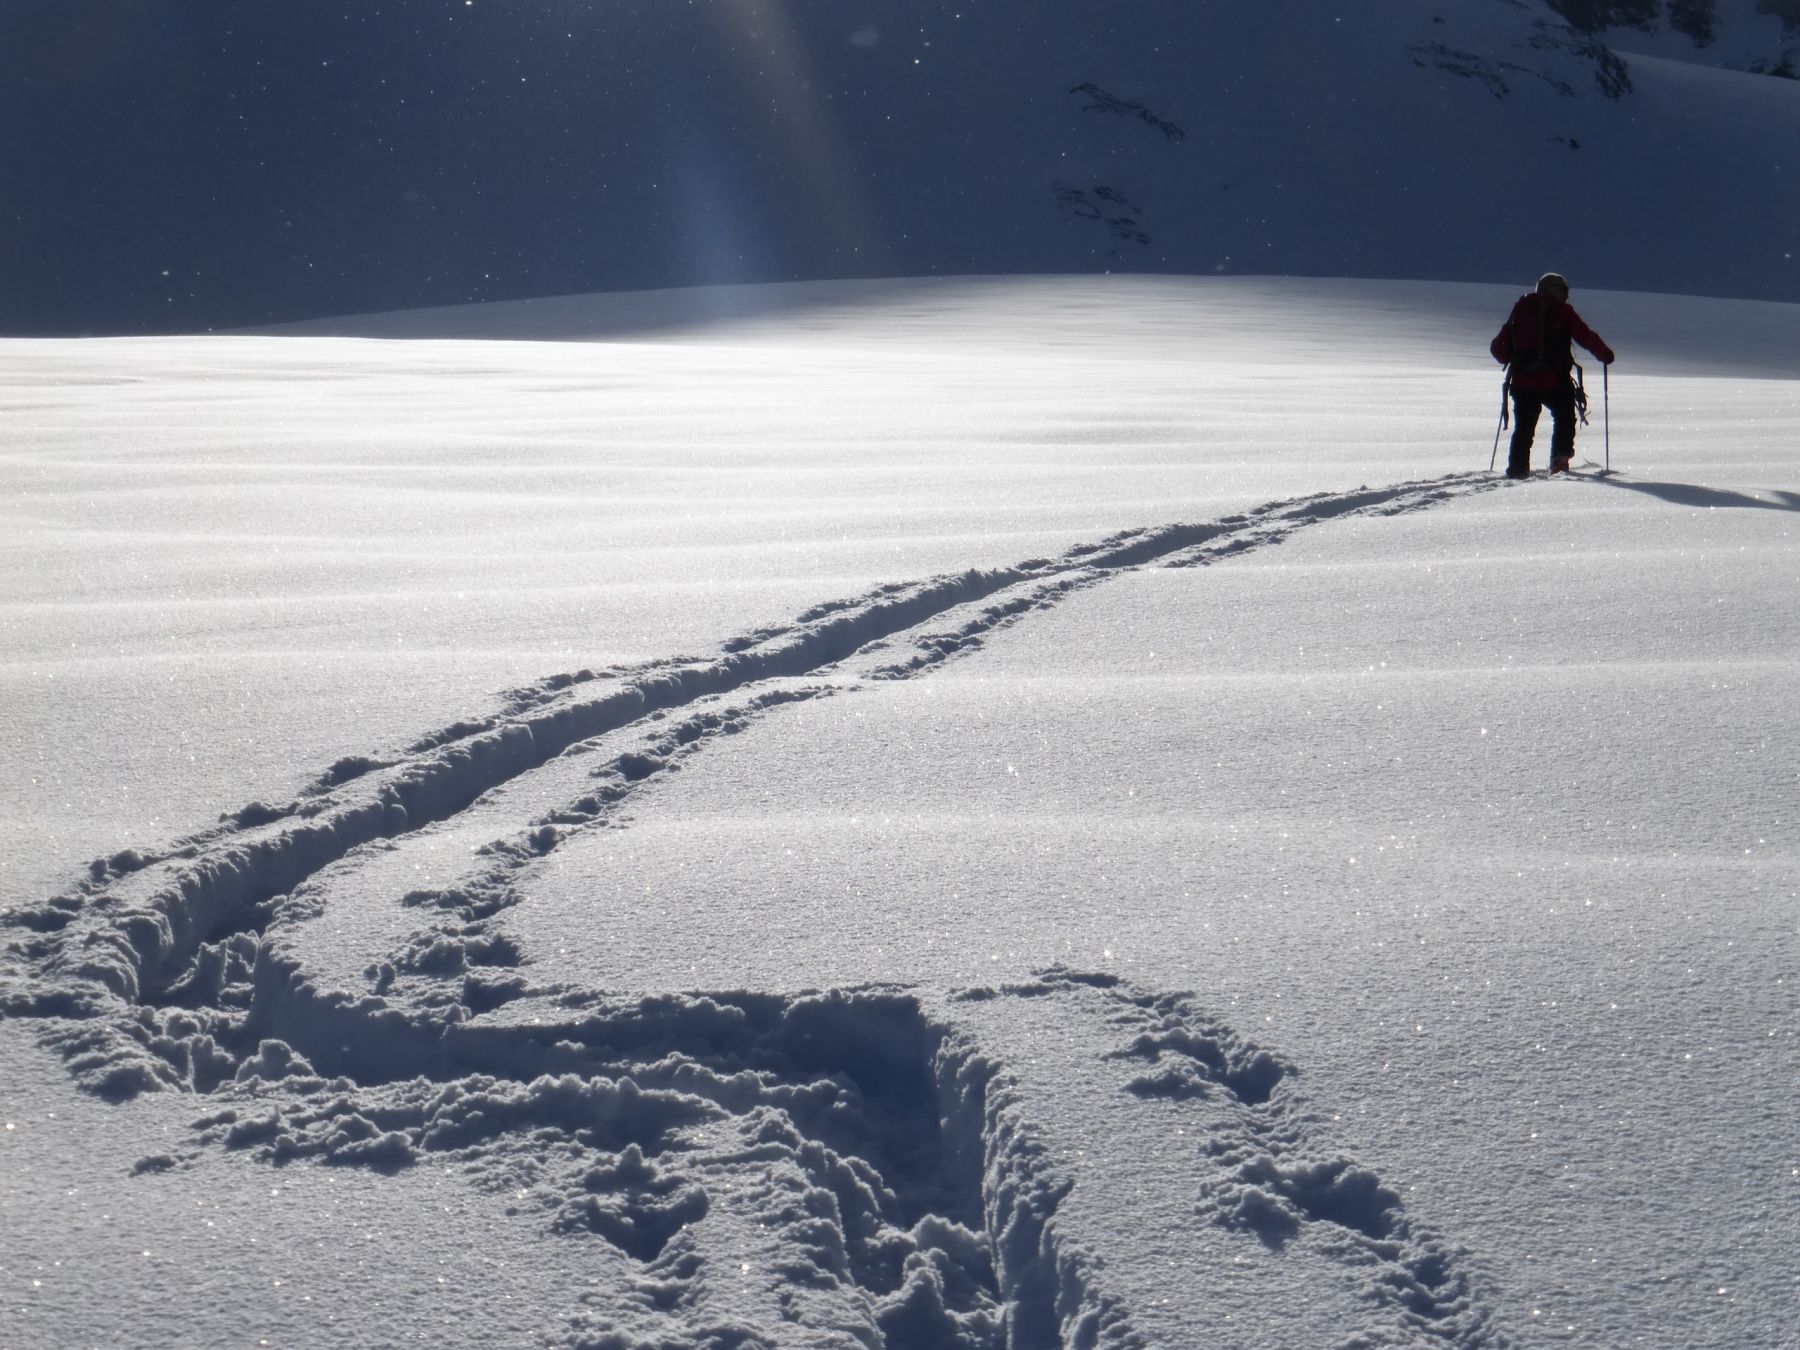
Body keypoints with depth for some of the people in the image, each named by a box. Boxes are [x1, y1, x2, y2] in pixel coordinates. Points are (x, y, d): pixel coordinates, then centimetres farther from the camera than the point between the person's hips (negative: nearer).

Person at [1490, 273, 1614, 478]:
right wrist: (1605, 355, 15)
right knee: (1565, 419, 19)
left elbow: (1497, 347, 11)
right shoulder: (1562, 311, 1)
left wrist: (1510, 361, 30)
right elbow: (1587, 337, -1)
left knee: (1524, 426, 12)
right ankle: (1560, 457, 6)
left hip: (1522, 382, 3)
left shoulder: (1520, 310, 11)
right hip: (1555, 382, -3)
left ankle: (1518, 469, 4)